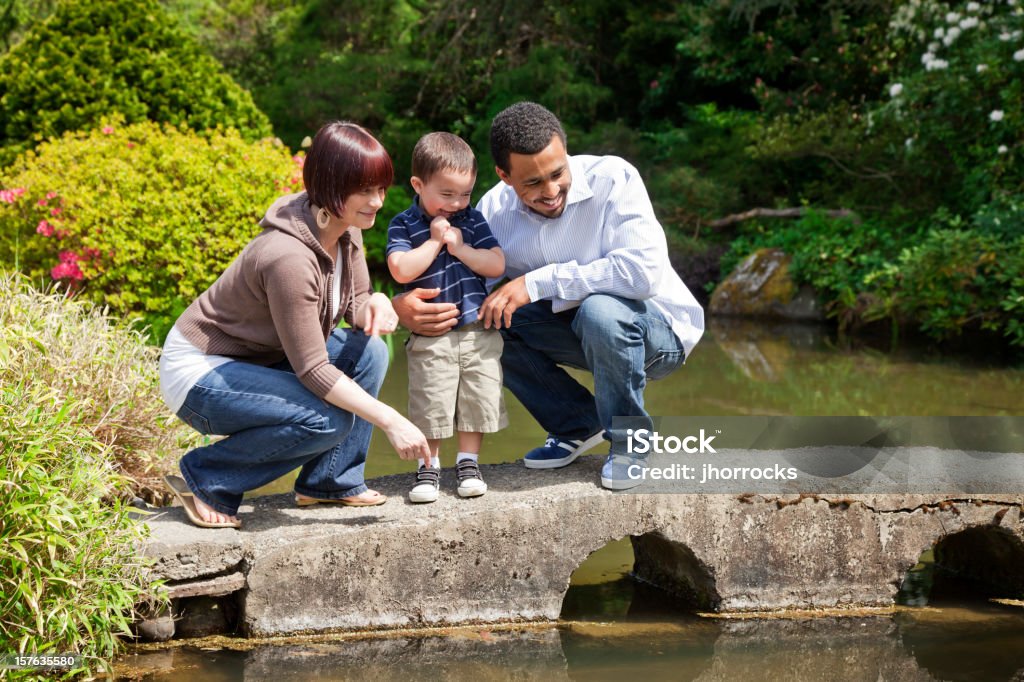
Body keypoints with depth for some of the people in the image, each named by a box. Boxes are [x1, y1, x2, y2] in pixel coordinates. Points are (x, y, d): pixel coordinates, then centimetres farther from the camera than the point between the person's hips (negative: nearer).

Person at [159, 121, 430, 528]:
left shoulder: (346, 231, -6)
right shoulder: (289, 257, -32)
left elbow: (355, 304, 6)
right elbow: (312, 370, -29)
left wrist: (376, 305, -19)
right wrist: (391, 421, -28)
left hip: (259, 357, 9)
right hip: (199, 371, -9)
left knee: (369, 351, -6)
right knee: (328, 419, -27)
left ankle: (331, 480, 5)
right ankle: (205, 478, -9)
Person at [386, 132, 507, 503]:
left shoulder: (472, 219, 5)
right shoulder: (403, 225, -3)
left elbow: (497, 265, -2)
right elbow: (402, 270, -18)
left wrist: (460, 247, -12)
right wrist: (435, 241, -14)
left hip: (477, 330, 3)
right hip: (430, 337, -3)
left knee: (478, 398, 5)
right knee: (430, 402, -1)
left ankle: (468, 461, 19)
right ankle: (429, 467, 11)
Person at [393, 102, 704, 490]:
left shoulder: (612, 179, -25)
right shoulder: (495, 210, -9)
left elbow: (646, 268, -37)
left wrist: (539, 281, -34)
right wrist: (405, 306, -31)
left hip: (659, 329, -5)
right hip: (577, 327, 5)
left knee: (599, 310, -37)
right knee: (487, 319, -14)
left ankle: (628, 442, -10)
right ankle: (578, 426, 5)